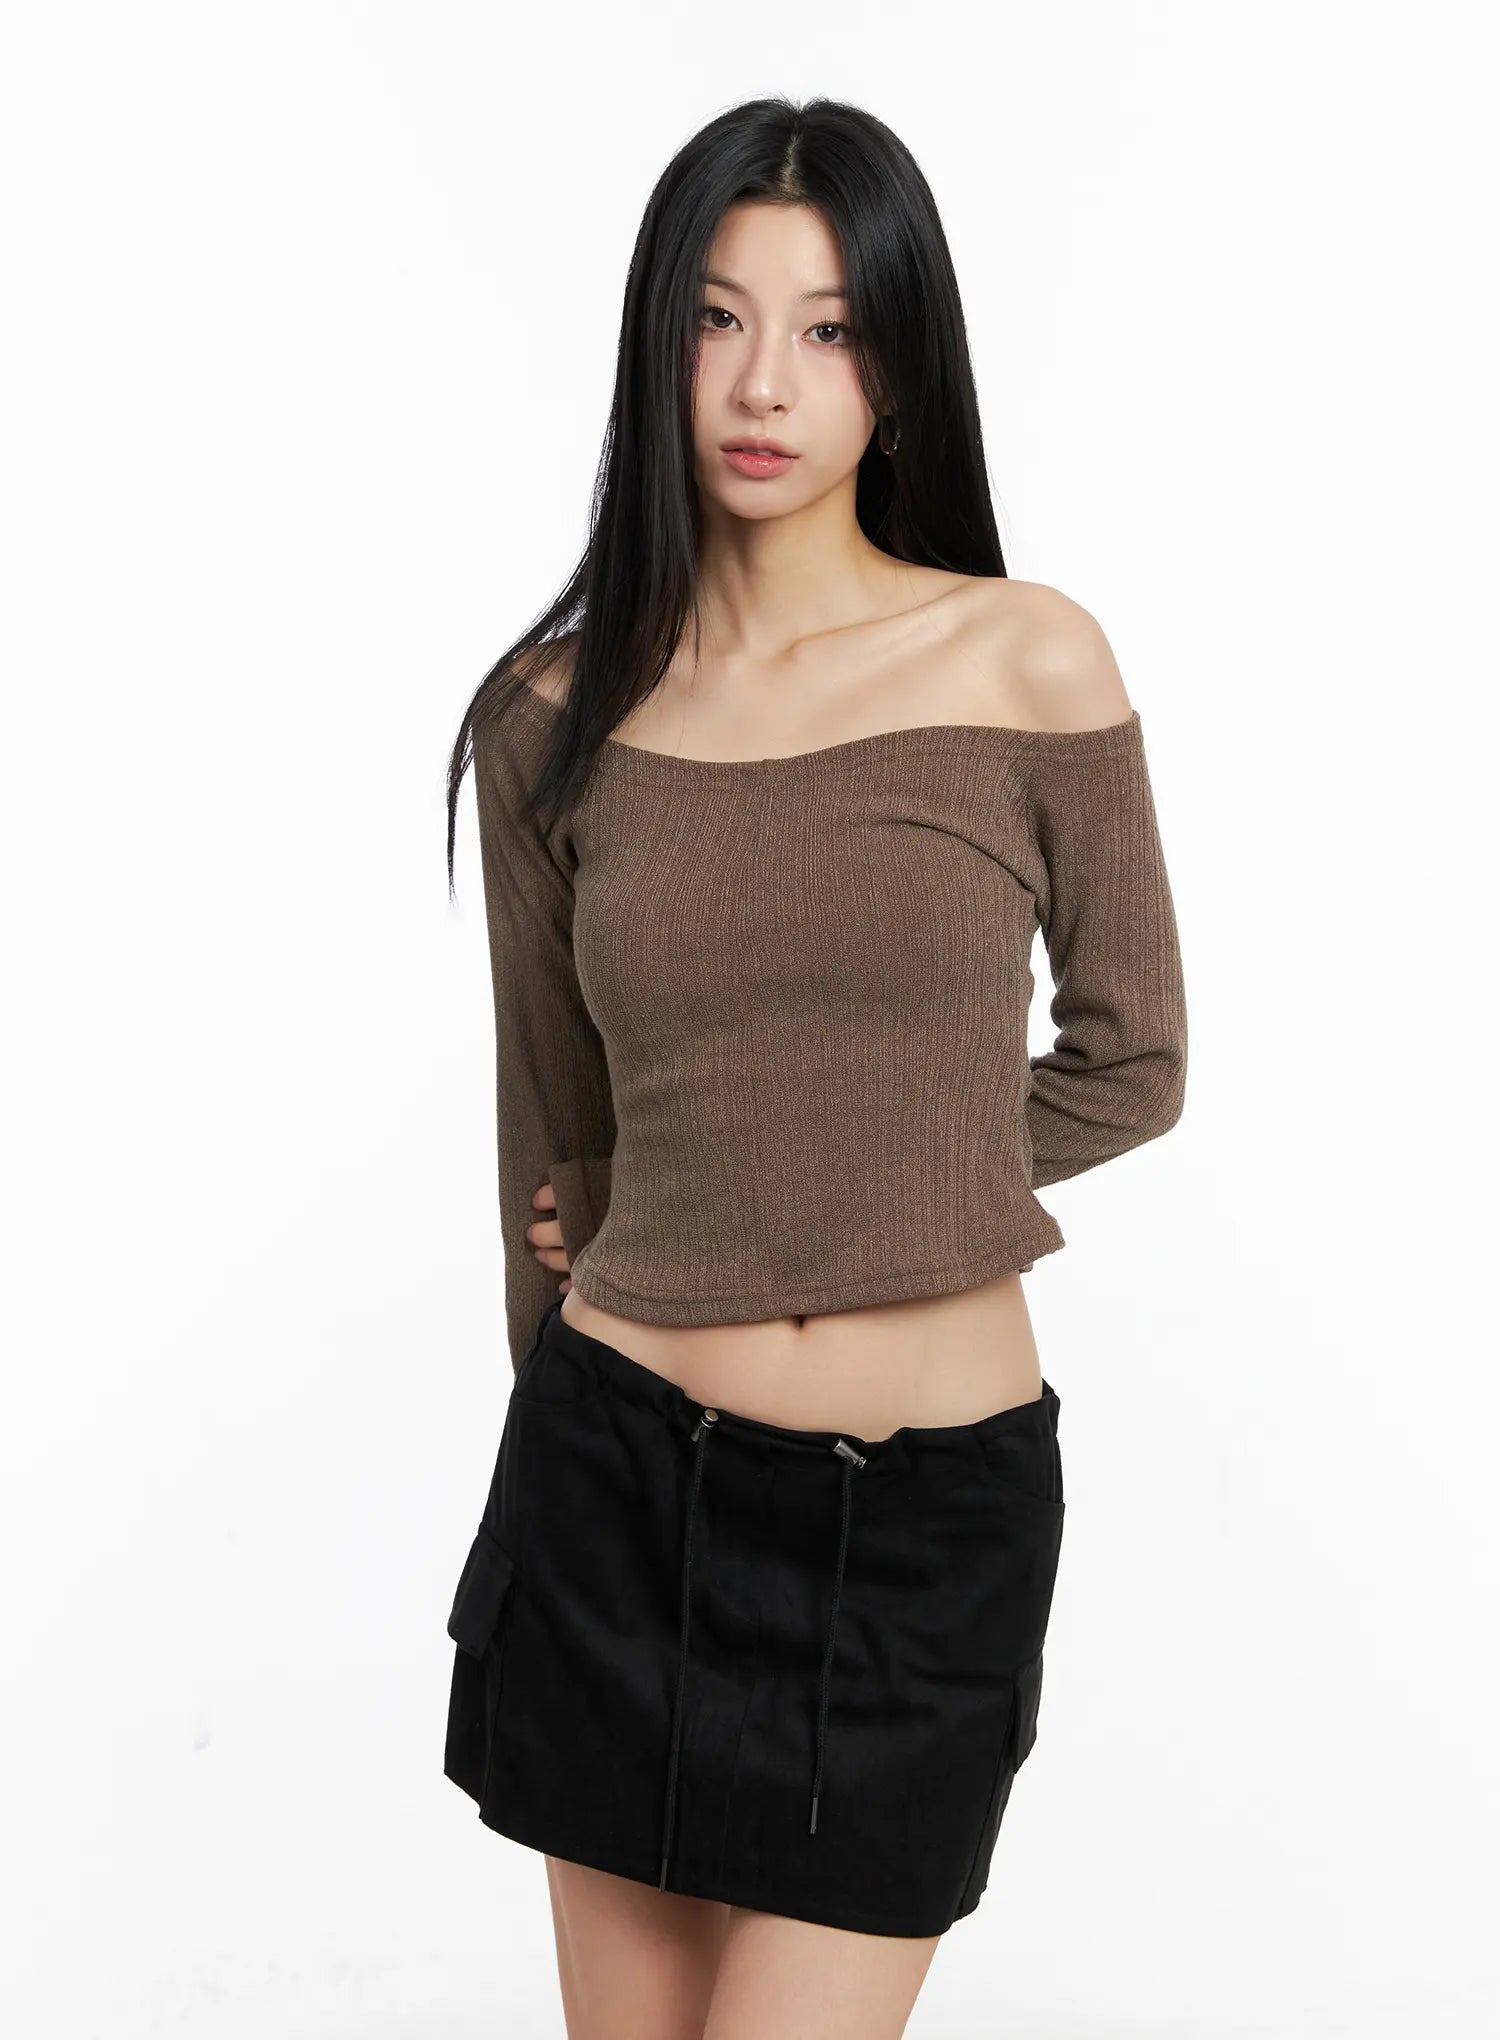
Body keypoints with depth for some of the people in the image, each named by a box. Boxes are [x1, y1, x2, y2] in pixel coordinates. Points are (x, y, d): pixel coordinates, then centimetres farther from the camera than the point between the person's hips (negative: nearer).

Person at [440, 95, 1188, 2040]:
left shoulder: (1029, 663, -6)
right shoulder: (560, 711, 0)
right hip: (623, 1486, 2)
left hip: (930, 1515, -2)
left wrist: (874, 1173, 3)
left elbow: (1130, 1064, 4)